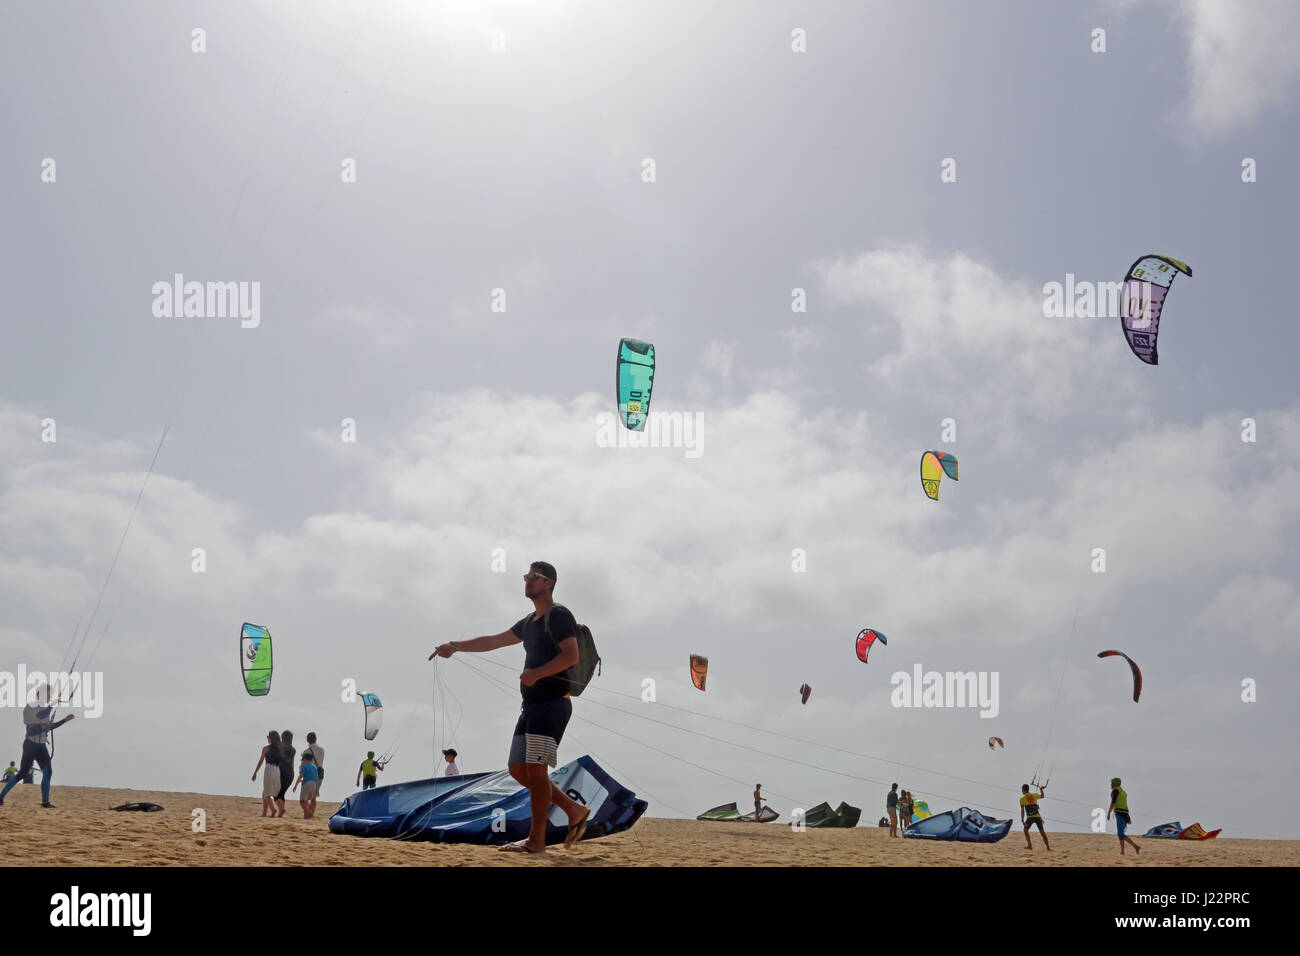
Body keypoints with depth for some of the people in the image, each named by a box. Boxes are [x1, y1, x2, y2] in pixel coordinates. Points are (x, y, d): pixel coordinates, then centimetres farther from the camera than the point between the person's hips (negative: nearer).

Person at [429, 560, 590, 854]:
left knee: (535, 767, -13)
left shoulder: (558, 615, -6)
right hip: (532, 704, 9)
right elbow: (493, 640, 28)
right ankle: (574, 810, 14)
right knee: (517, 768, 6)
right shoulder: (529, 622, 22)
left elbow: (571, 655, -18)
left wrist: (536, 673, -26)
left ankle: (536, 840, -8)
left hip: (552, 701, -9)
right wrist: (455, 646, 21)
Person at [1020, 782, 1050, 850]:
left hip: (1030, 817, -3)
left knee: (1025, 830, 19)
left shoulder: (1022, 799, 0)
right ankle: (1048, 848, 4)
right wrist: (1041, 789, 47)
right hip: (1037, 816, 3)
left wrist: (1022, 820, -10)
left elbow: (1022, 810, -8)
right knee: (1042, 832, 9)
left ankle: (1030, 845, 14)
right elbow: (1042, 796, 31)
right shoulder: (1034, 795, 9)